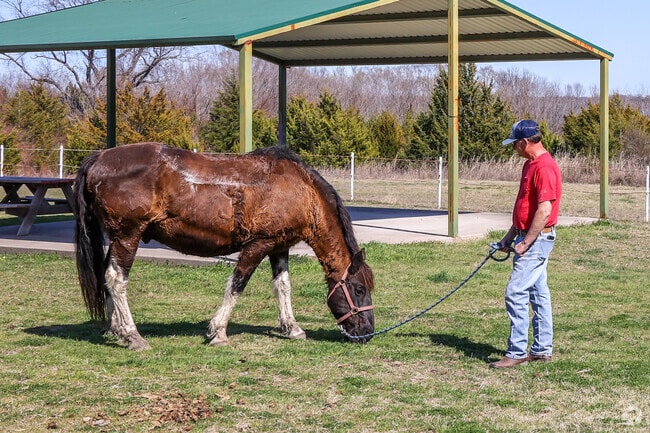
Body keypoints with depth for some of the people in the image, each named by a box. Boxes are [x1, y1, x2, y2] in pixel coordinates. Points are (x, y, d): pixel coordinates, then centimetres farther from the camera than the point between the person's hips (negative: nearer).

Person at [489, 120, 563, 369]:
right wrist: (510, 236, 19)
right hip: (530, 238, 10)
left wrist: (525, 243, -20)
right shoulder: (530, 164, 14)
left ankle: (517, 353, -8)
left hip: (537, 240, -10)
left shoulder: (544, 168, -19)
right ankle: (542, 349, 19)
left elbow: (544, 210, -24)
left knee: (516, 293, -12)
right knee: (538, 294, 13)